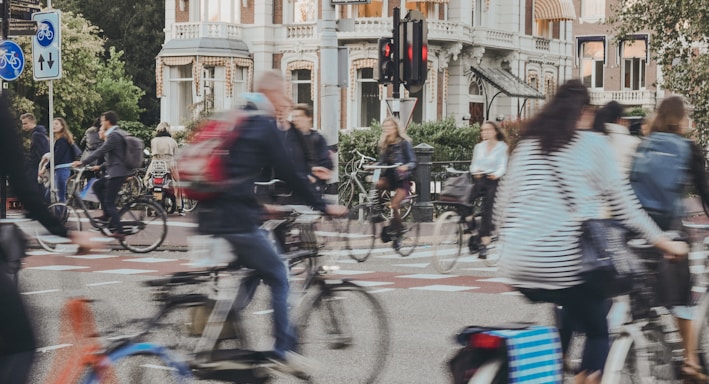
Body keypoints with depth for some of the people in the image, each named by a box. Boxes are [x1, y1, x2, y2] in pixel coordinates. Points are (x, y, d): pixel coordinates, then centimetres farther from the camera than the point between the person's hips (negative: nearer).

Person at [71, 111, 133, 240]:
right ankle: (107, 214, 17)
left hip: (117, 172, -10)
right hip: (122, 170, 10)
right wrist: (101, 166, 26)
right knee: (97, 186, 20)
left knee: (109, 203, -6)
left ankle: (119, 231, -7)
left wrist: (82, 162, -16)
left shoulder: (113, 135, -16)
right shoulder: (121, 133, 14)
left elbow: (100, 152, -20)